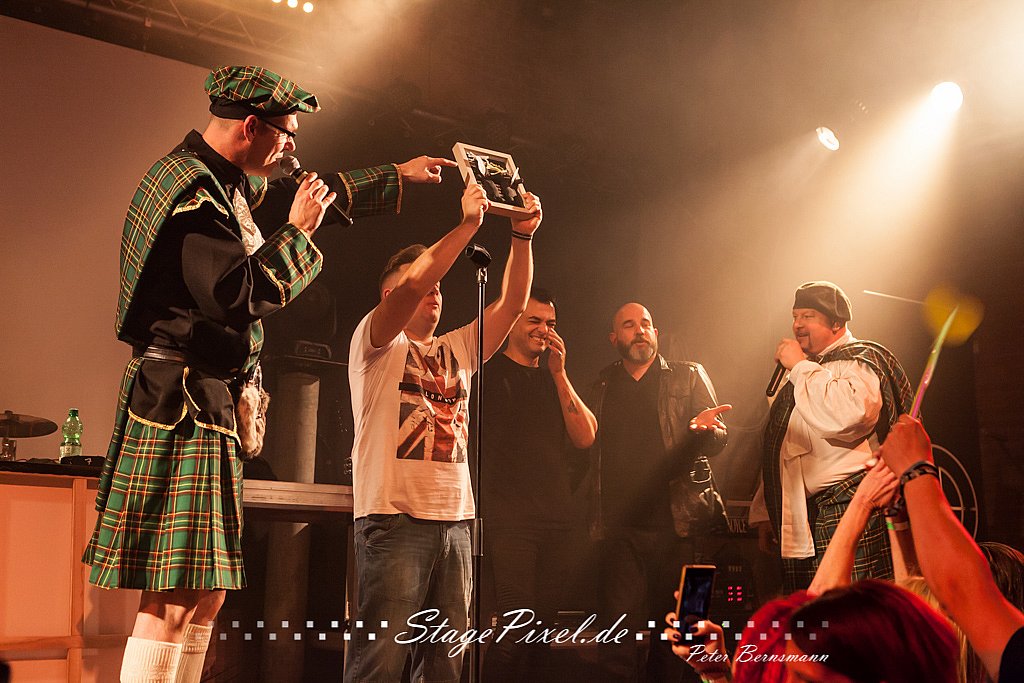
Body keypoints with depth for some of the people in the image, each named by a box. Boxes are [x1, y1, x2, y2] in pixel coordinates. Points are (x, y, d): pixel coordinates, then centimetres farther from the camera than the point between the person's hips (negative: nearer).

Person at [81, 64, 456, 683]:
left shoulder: (226, 181, 18)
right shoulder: (193, 188, -13)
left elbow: (316, 191, 32)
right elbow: (239, 295, -22)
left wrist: (400, 175, 34)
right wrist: (298, 231, -9)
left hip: (204, 400, 10)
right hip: (184, 401, -10)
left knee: (203, 595, 10)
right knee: (179, 598, -10)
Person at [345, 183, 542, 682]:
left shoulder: (457, 349, 21)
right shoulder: (377, 342, 4)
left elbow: (512, 304, 14)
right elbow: (412, 284, -14)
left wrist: (522, 235, 4)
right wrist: (468, 224, -12)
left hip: (455, 521, 7)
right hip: (395, 516, -6)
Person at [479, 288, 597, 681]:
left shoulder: (555, 379, 19)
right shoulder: (489, 372, 4)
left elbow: (585, 438, 6)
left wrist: (559, 374, -2)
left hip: (557, 519, 5)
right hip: (510, 520, -5)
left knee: (542, 627, 7)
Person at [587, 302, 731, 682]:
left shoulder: (689, 377, 12)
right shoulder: (601, 389, 17)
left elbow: (717, 438, 2)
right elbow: (584, 452, 17)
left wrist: (705, 430, -20)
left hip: (676, 521, -1)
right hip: (618, 527, 1)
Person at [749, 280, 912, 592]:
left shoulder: (858, 362, -4)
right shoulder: (806, 373, 25)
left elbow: (844, 417, -28)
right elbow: (782, 453, 27)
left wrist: (800, 367, -15)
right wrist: (764, 512, 24)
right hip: (801, 521, 9)